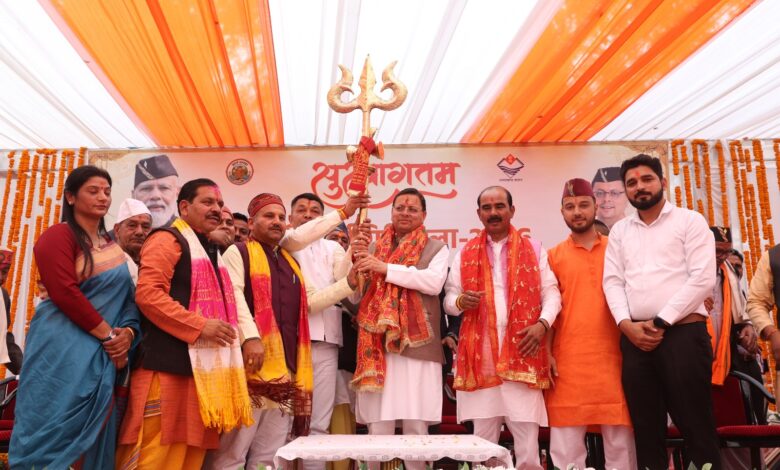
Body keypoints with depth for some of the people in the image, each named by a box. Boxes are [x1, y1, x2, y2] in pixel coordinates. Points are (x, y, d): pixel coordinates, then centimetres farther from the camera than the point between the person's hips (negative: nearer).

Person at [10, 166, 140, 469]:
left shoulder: (112, 246, 17)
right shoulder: (58, 235, -5)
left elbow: (127, 295, 15)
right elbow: (65, 293, -17)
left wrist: (127, 332, -5)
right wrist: (108, 334, -15)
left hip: (103, 352, 7)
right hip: (62, 349, -7)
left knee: (93, 435, 9)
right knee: (54, 433, -7)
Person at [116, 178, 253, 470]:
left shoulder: (211, 252, 22)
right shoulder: (168, 240, -3)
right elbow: (147, 294, -17)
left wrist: (223, 331, 16)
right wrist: (200, 326, -19)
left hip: (203, 367, 8)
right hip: (170, 366, -8)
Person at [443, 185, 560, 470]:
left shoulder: (534, 250, 10)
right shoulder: (465, 254, 12)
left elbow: (551, 293, 6)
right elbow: (448, 299, 9)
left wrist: (542, 323, -11)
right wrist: (460, 301, -13)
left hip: (522, 354, -1)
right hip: (480, 356, 1)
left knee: (528, 440, -1)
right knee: (483, 441, 6)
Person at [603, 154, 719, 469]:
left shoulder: (690, 221, 4)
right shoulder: (619, 231, 17)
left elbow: (702, 279, -6)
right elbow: (612, 281, 9)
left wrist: (660, 322, -10)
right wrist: (627, 325, -8)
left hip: (683, 334, -4)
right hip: (634, 339, 4)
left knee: (695, 425, -1)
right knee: (645, 426, 9)